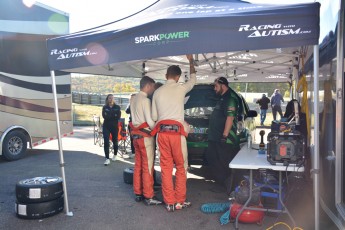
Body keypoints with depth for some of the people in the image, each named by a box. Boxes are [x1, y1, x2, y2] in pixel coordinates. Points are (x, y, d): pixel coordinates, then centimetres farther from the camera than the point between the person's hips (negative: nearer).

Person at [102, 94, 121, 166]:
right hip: (106, 126, 0)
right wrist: (114, 115, -13)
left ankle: (115, 155, 35)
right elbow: (104, 116, -10)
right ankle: (107, 159, -7)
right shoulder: (104, 107, 5)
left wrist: (109, 116, -13)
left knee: (115, 141, 11)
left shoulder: (117, 107, 3)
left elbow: (118, 117, -11)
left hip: (115, 126, 0)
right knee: (106, 142, -10)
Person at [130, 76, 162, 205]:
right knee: (147, 166, -2)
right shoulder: (145, 100, -15)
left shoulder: (134, 99, 12)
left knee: (138, 165, 14)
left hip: (136, 134, 9)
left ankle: (138, 193, 24)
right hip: (145, 135, -9)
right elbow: (150, 121, -17)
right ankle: (149, 197, 4)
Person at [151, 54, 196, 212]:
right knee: (181, 167, 8)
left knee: (166, 167, 9)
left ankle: (169, 202, 15)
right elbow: (193, 80, 20)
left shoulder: (157, 92, 8)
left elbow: (154, 117, 10)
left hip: (161, 132, 4)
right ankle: (180, 201, 13)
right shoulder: (180, 88, -1)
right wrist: (191, 61, 32)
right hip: (176, 131, -4)